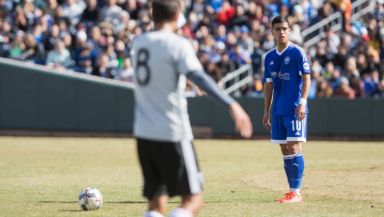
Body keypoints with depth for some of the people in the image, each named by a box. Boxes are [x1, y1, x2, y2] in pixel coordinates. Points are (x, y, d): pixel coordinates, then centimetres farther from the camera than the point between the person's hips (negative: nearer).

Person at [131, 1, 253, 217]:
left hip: (143, 133, 6)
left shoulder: (138, 43, 10)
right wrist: (231, 104, -32)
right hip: (173, 134, -6)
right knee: (193, 199, -1)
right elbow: (198, 77, -24)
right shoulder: (178, 44, -9)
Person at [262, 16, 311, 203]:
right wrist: (266, 111, 17)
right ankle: (292, 191, 14)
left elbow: (306, 78, -8)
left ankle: (296, 193, -12)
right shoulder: (270, 57, 14)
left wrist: (302, 102, -19)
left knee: (294, 147, -11)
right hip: (278, 110, 7)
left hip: (295, 108, -7)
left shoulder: (297, 52, -4)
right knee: (285, 150, 8)